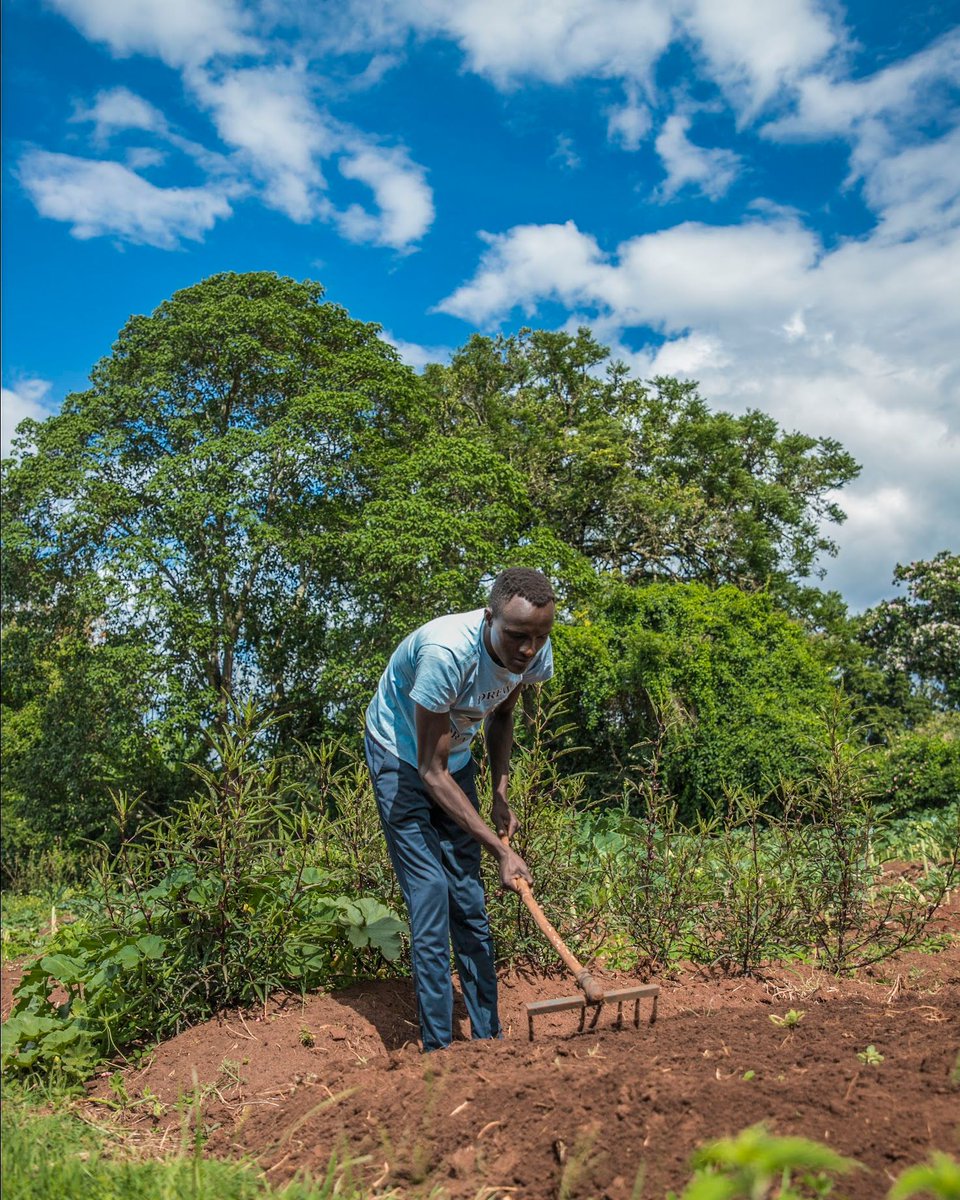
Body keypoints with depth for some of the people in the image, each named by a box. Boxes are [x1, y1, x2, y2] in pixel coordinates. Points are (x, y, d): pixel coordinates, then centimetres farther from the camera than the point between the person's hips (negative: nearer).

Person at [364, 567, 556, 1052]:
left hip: (455, 760, 6)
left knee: (470, 904, 7)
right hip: (401, 759, -6)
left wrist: (501, 794, -2)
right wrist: (501, 849, -29)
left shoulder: (535, 654, -16)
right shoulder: (446, 652, -37)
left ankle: (489, 1038, 16)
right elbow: (431, 772, -30)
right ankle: (438, 1050, -1)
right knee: (429, 899, -12)